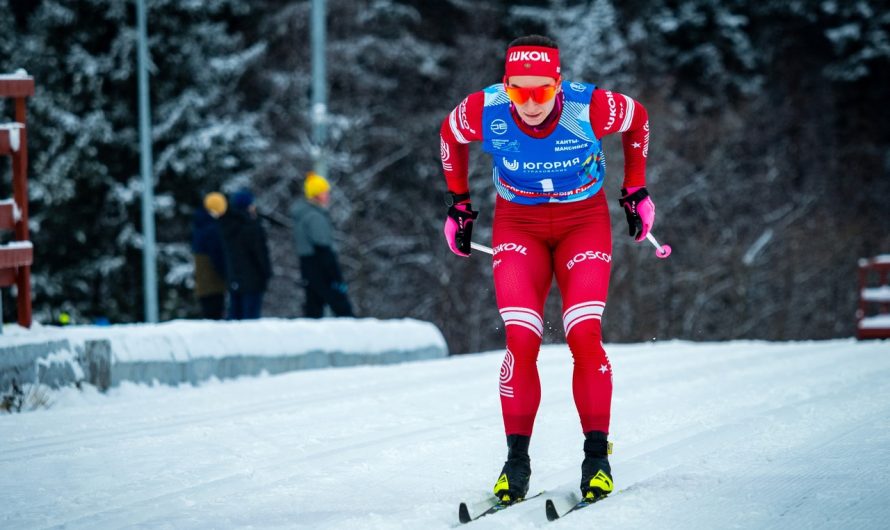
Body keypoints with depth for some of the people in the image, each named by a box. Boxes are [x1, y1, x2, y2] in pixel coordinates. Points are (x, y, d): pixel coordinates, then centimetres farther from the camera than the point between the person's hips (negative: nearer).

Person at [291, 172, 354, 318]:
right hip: (320, 271, -9)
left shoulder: (302, 215, 13)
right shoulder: (315, 217, -17)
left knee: (314, 311, 9)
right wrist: (337, 278, -19)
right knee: (343, 308, -7)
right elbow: (323, 250, -21)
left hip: (307, 267, 9)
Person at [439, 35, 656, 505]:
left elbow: (638, 119, -3)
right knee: (522, 342, -15)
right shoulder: (484, 112, -23)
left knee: (584, 337, -17)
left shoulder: (590, 109, -27)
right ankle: (517, 461, -4)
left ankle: (597, 457, -5)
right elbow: (450, 135, 2)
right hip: (518, 224, 1)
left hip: (584, 221, -1)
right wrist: (457, 202, 9)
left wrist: (636, 190, 4)